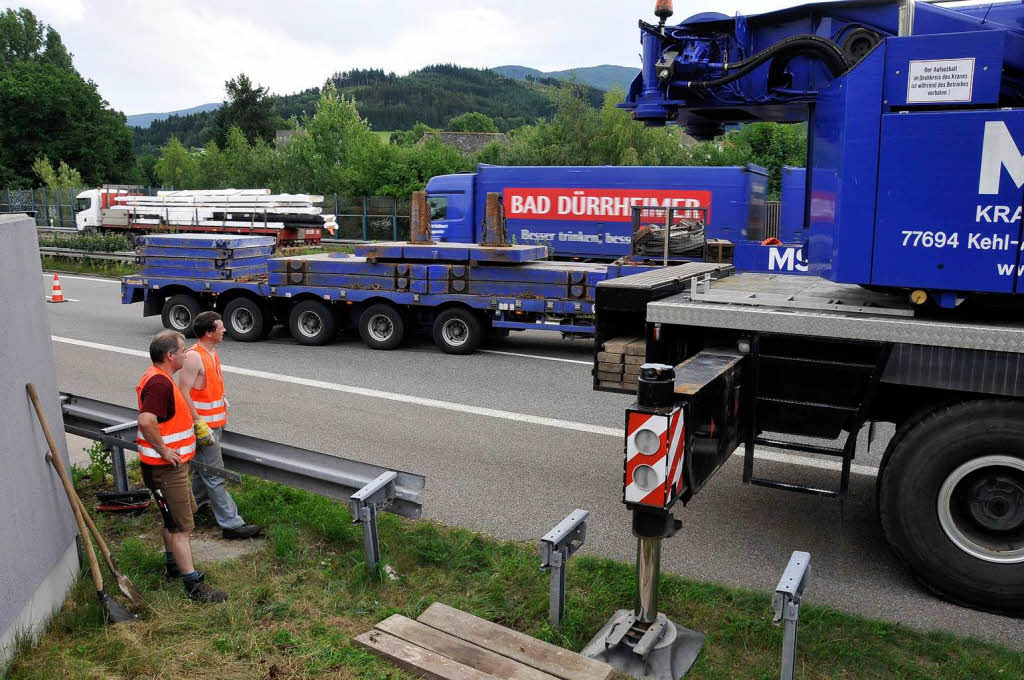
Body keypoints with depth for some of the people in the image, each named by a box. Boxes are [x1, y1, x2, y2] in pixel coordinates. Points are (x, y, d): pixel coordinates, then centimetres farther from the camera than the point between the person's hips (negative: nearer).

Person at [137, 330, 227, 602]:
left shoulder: (158, 378, 11)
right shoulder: (160, 383, -24)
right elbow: (146, 421, -37)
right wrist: (164, 450, -26)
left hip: (171, 465, 11)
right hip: (166, 468, -11)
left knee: (173, 520, 25)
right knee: (182, 527, -5)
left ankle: (174, 565, 42)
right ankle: (194, 585, 2)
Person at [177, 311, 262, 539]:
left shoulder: (211, 353, 10)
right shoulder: (193, 357, -20)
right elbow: (183, 393, -22)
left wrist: (223, 411, 24)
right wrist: (199, 424, -23)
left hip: (215, 423, 10)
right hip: (203, 425, -10)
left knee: (203, 470, 21)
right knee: (215, 477, -5)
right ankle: (231, 524, -2)